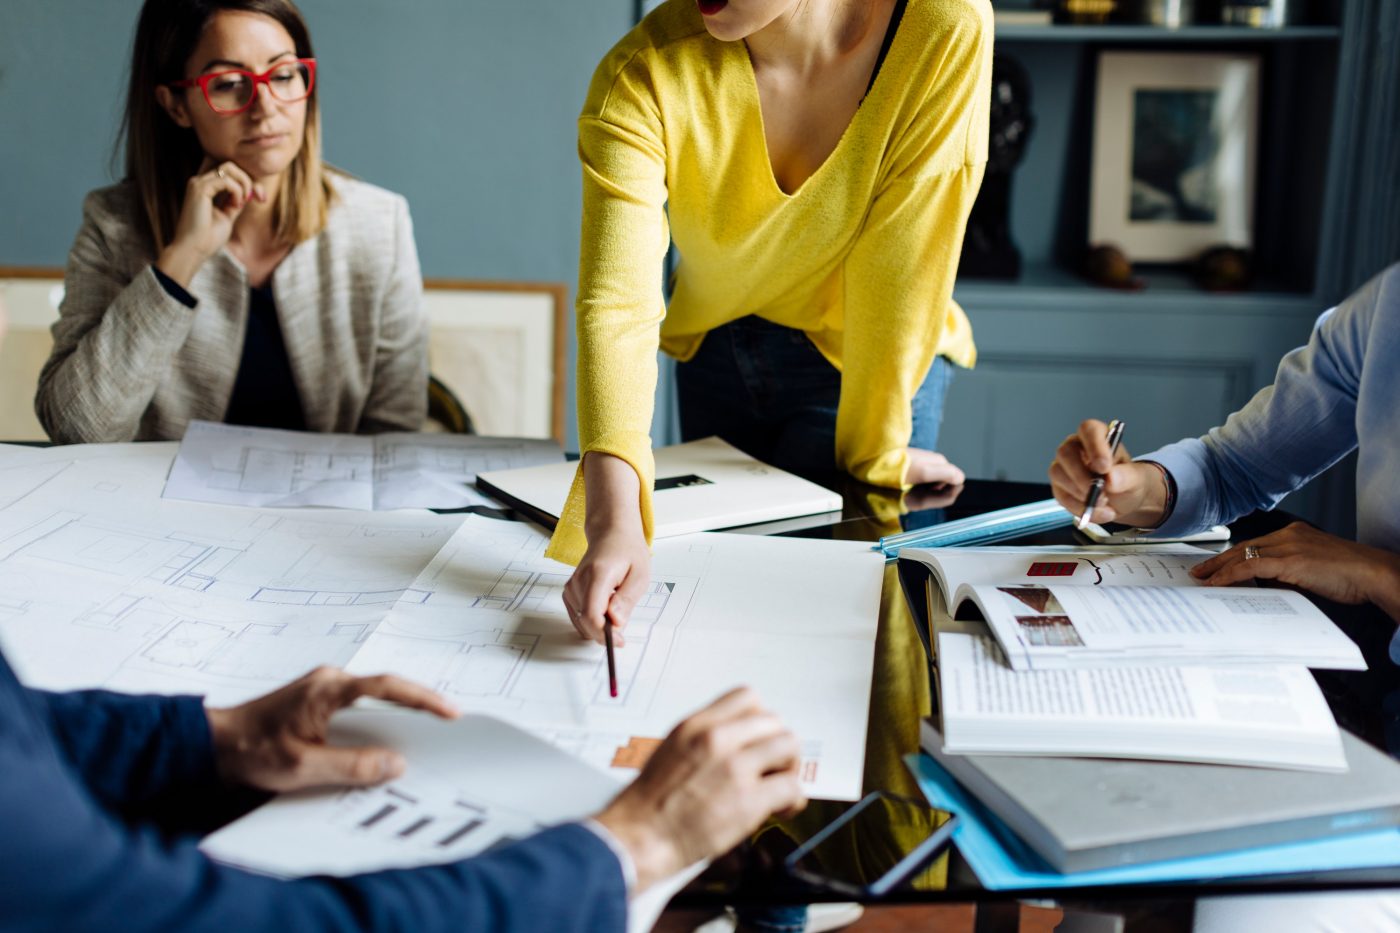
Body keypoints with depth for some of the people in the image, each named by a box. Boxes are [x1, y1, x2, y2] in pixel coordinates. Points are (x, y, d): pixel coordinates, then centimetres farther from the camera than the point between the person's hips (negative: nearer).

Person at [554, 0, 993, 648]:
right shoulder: (642, 77, -27)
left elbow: (902, 262, -25)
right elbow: (617, 302, -37)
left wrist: (878, 453, -18)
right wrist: (612, 519, -49)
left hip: (869, 353, -2)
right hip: (712, 347, 2)